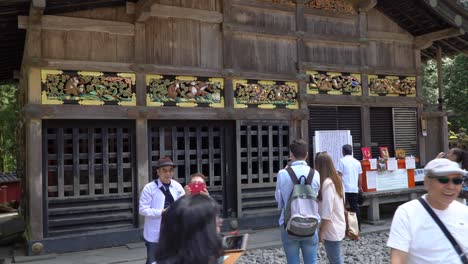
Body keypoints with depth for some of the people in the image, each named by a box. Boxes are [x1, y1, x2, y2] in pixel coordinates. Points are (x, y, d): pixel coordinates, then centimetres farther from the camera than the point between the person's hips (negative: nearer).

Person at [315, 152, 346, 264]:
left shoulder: (327, 183, -21)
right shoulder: (336, 180, 6)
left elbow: (327, 212, -22)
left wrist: (321, 232, -14)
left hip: (331, 229, -9)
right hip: (338, 226, 9)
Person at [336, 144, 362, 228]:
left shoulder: (342, 161, -5)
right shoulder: (357, 162, 10)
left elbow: (339, 175, -9)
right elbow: (360, 176, 15)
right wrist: (360, 187, 27)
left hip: (344, 189, -5)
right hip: (354, 189, 5)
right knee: (355, 207, 10)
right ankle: (357, 226, 14)